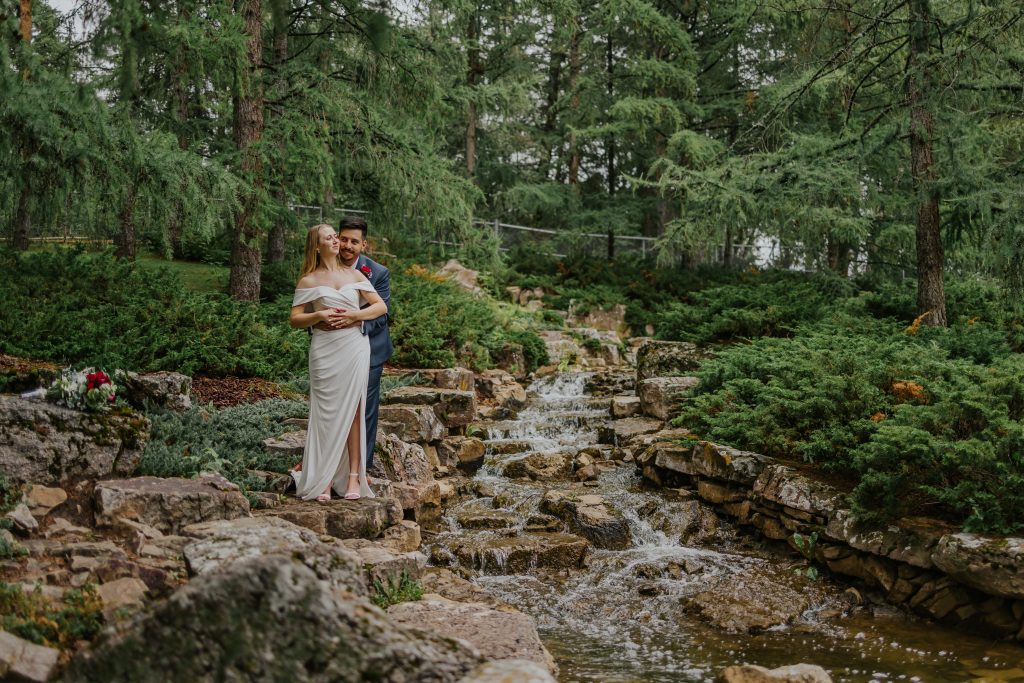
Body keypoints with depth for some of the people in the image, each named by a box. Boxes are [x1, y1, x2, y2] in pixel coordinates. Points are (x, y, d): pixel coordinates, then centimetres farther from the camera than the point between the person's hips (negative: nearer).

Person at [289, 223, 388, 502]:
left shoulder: (353, 274, 11)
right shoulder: (308, 281, 6)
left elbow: (381, 306, 7)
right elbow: (294, 319, 5)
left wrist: (354, 315, -8)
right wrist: (318, 316, -13)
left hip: (354, 347, 1)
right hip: (325, 350, -1)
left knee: (352, 410, 0)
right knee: (327, 412, -2)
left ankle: (353, 476, 2)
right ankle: (324, 479, 3)